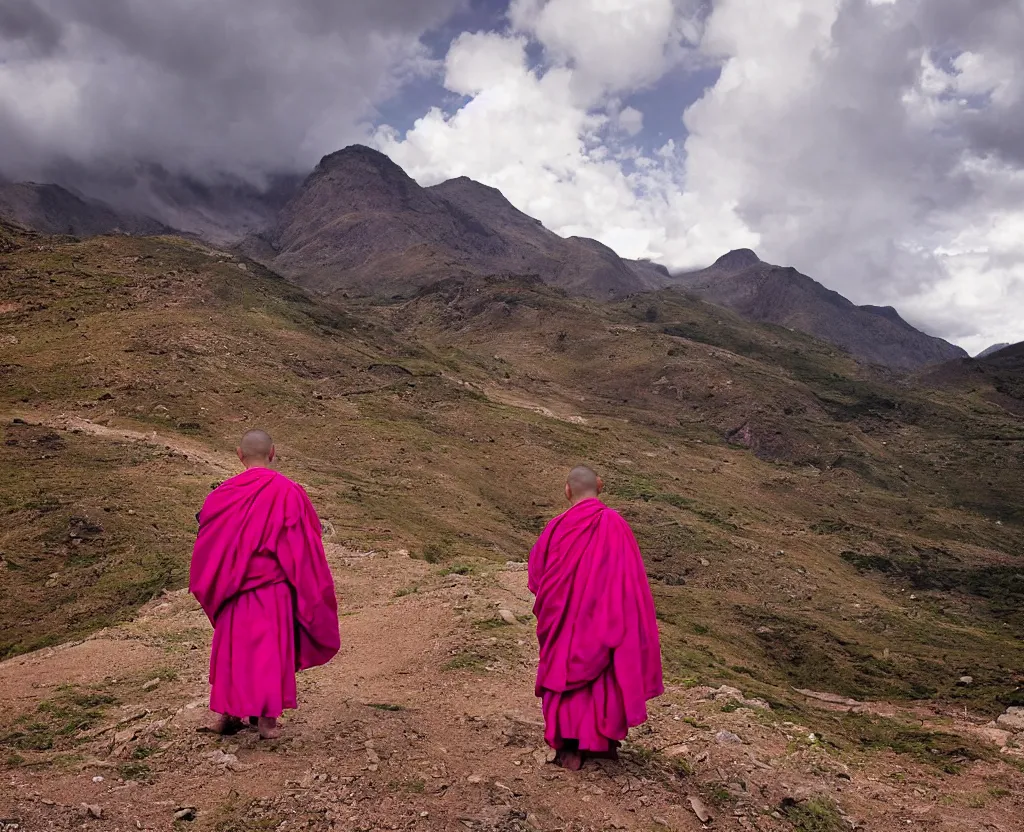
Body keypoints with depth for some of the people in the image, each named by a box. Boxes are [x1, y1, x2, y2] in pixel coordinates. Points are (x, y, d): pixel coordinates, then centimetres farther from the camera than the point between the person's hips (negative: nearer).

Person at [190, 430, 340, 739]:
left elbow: (208, 542, 4)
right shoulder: (288, 492, -12)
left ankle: (227, 713, 24)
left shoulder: (222, 494, -3)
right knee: (271, 644, 7)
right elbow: (306, 540, -8)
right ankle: (266, 718, 10)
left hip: (234, 585, 3)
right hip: (273, 584, -3)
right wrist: (312, 585, 3)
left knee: (231, 643, 17)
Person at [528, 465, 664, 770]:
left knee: (569, 676, 11)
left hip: (569, 619, -1)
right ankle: (607, 742, 28)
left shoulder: (559, 528, -12)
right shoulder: (617, 525, -10)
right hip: (611, 619, 1)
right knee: (610, 675, 18)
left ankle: (571, 752, 12)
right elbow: (632, 578, -5)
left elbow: (537, 575, -3)